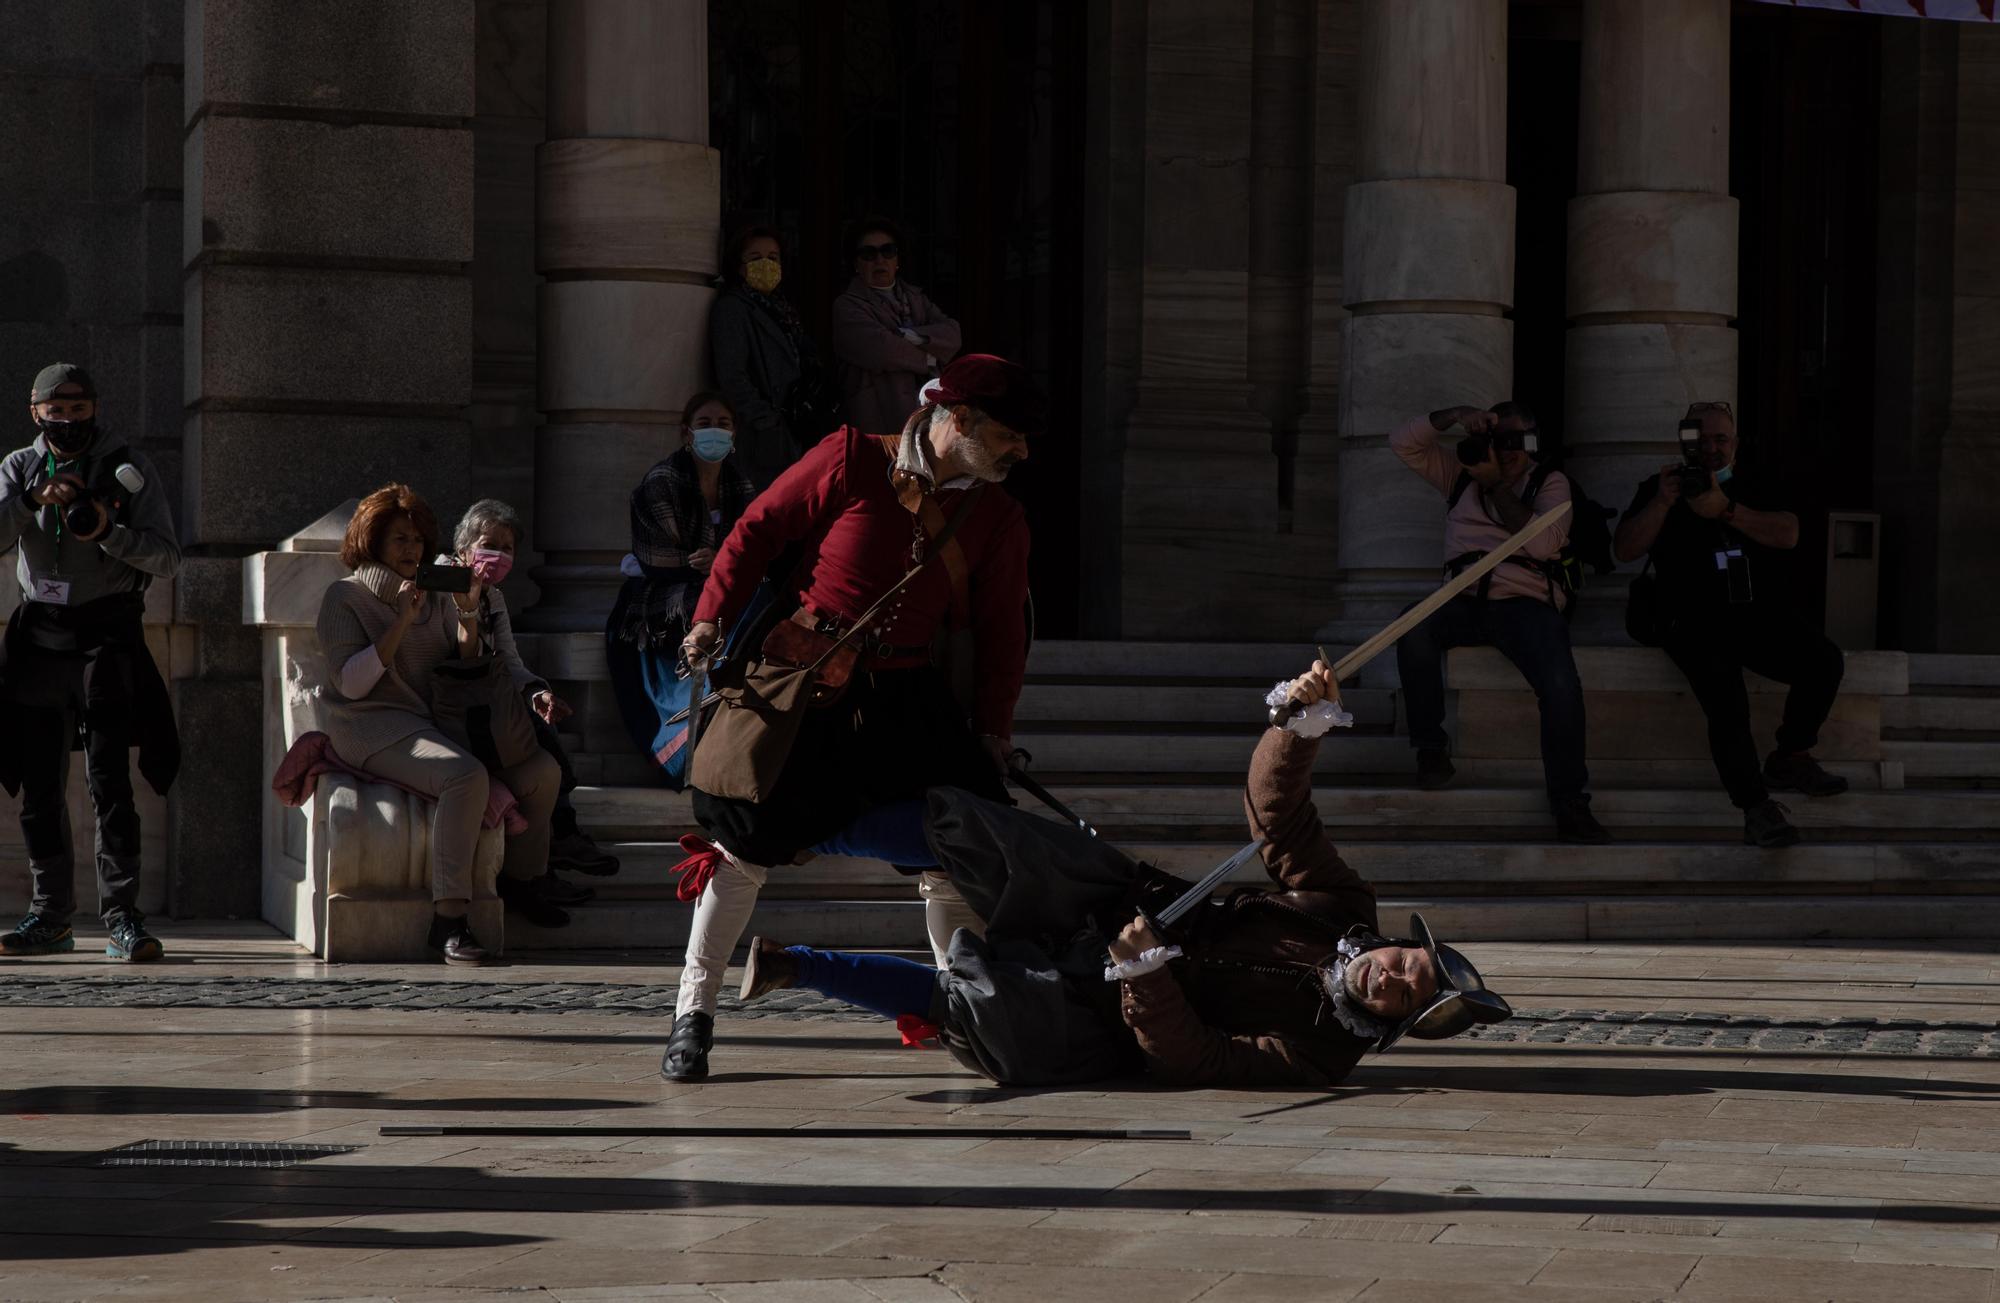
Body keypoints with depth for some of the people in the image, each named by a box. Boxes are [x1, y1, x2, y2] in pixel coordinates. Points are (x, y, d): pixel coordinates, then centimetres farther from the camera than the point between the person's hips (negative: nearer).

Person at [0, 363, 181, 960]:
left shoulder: (129, 469, 1)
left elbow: (166, 558, -4)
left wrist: (108, 530, -20)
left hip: (108, 640, -3)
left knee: (110, 782, -11)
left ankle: (122, 917, -10)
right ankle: (51, 917, 13)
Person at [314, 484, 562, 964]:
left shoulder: (436, 597, 19)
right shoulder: (346, 596, 2)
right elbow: (351, 683, -10)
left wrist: (469, 626, -5)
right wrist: (401, 623, -15)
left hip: (439, 724, 6)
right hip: (375, 728, -6)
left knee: (543, 770, -12)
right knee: (465, 775, -35)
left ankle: (518, 884, 8)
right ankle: (449, 920, -36)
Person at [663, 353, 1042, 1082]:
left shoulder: (998, 518, 3)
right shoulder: (852, 461, -9)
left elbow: (1001, 631, 9)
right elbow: (759, 529, -3)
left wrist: (992, 730, 2)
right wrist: (713, 617, -10)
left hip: (904, 697, 4)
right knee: (746, 841, -6)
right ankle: (693, 1016, 5)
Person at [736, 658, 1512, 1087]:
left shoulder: (1318, 1055, -19)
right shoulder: (1340, 907, -4)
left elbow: (1190, 1063, -27)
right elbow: (1273, 807, -6)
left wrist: (1144, 970, -39)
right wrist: (1303, 722, -24)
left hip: (1098, 1030, -6)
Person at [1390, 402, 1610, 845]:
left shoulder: (1549, 483, 10)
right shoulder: (1460, 474, 20)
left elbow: (1542, 542, -8)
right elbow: (1403, 442, 9)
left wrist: (1495, 482, -8)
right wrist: (1456, 415, -5)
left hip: (1526, 605, -2)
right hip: (1465, 604, 2)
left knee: (1562, 687, -30)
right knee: (1414, 625, -32)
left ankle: (1570, 805, -22)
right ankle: (1431, 749, -20)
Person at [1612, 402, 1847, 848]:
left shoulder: (1756, 487, 16)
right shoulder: (1660, 486, 11)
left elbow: (1787, 535, -4)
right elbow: (1626, 549, -1)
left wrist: (1726, 510, -17)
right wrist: (1662, 502, -16)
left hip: (1763, 616, 3)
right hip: (1697, 622, -3)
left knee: (1825, 660, -24)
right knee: (1726, 702, -30)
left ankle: (1790, 760, -7)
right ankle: (1757, 810, -28)